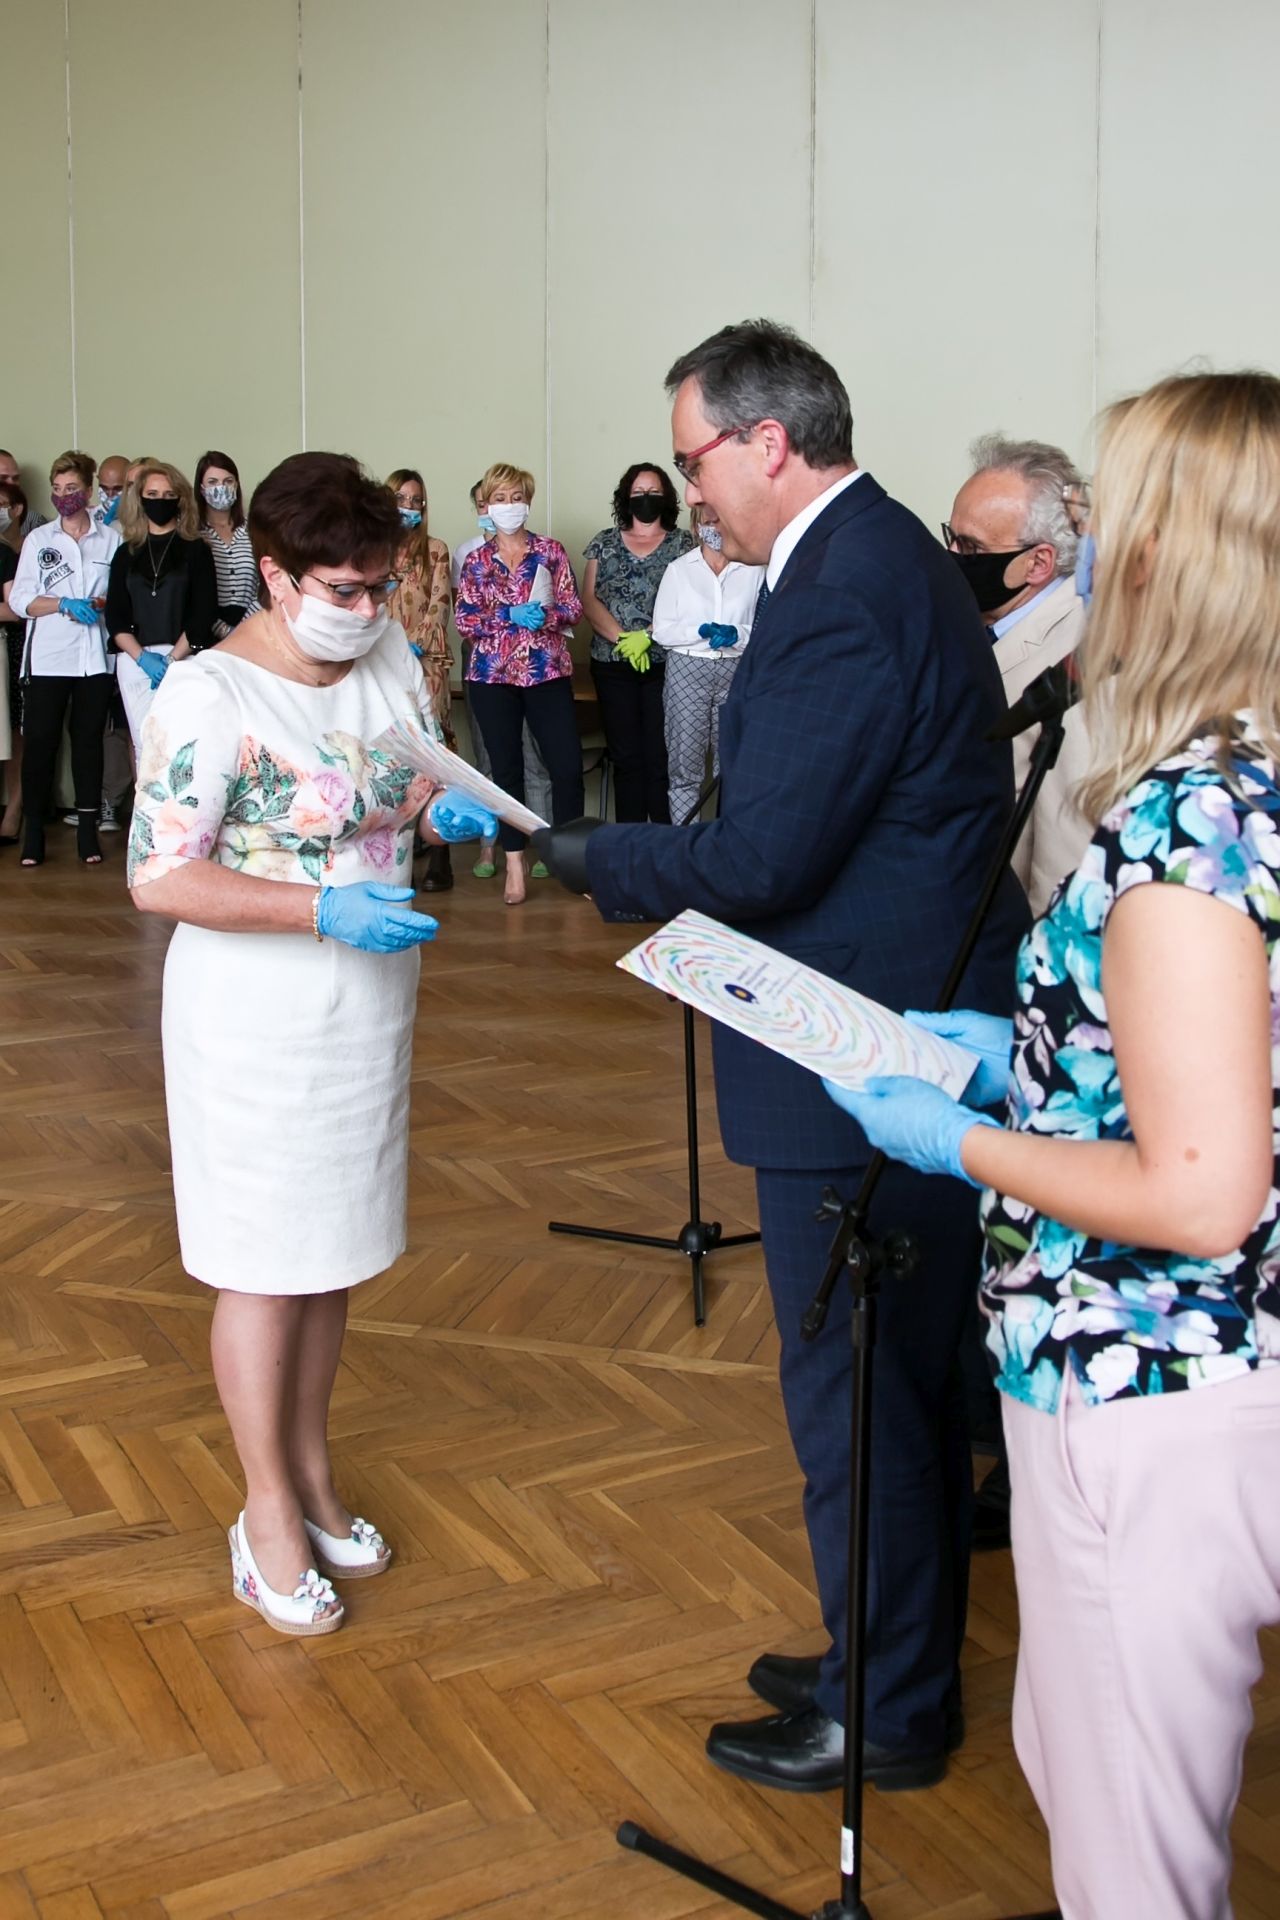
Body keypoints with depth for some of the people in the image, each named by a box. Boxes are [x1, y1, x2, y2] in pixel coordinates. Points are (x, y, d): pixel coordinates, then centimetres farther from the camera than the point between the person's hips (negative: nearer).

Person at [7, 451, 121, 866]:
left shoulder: (111, 539, 6)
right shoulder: (38, 539, 6)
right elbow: (20, 600, 0)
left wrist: (98, 603, -13)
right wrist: (65, 604, -14)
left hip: (95, 658, 0)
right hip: (47, 659, 0)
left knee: (89, 739, 4)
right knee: (40, 741, 0)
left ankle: (87, 829, 9)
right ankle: (33, 829, 6)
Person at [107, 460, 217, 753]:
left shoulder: (195, 549, 6)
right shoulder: (127, 552, 14)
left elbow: (204, 613, -2)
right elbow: (115, 616, 8)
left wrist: (172, 658, -11)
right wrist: (143, 657, -8)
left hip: (184, 659, -3)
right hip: (135, 661, 3)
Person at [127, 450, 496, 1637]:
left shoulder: (389, 656, 1)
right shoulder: (209, 699, -19)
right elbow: (157, 878, -20)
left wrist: (444, 809, -9)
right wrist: (328, 912, -27)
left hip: (370, 1008, 6)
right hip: (259, 1024, -6)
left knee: (333, 1250, 17)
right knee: (266, 1266, 5)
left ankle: (312, 1471, 35)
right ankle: (270, 1516, 22)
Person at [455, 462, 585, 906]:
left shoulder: (550, 551, 5)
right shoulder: (476, 561, 7)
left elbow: (572, 607, 1)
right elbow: (465, 621, 0)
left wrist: (543, 615, -18)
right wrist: (511, 615, -14)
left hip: (547, 670, -1)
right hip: (492, 674, 1)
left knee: (568, 766, -6)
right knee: (506, 769, 5)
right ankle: (514, 864, 14)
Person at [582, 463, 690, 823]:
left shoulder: (681, 543, 5)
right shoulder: (605, 543, 12)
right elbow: (589, 600, 3)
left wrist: (646, 637, -17)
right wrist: (621, 639, -11)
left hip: (663, 663, -2)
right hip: (613, 665, 2)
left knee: (660, 758, -7)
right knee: (626, 759, 4)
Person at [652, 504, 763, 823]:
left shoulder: (754, 571, 4)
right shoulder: (678, 569, 4)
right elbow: (662, 631, 1)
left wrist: (736, 635, -16)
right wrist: (701, 632, -13)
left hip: (737, 673, 0)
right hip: (688, 671, 0)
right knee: (684, 763, 0)